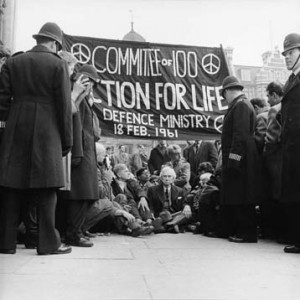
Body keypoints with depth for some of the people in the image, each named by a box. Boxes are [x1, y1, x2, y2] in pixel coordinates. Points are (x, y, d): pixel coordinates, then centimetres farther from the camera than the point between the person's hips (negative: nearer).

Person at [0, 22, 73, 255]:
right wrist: (67, 140, 1)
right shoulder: (58, 64, 0)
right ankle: (48, 243, 5)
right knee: (46, 190, 1)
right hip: (47, 133, -3)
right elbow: (64, 106, -3)